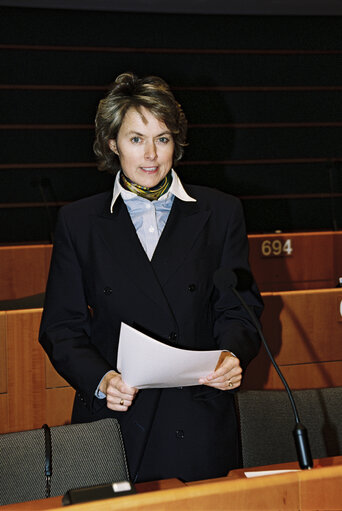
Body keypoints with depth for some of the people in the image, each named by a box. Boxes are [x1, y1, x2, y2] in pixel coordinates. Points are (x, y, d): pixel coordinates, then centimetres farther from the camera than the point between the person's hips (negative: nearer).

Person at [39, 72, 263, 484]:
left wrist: (233, 357, -15)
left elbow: (239, 310, 6)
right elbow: (61, 326, 3)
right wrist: (99, 380, -15)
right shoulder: (77, 222, 5)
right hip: (114, 420, 0)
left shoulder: (222, 213, 6)